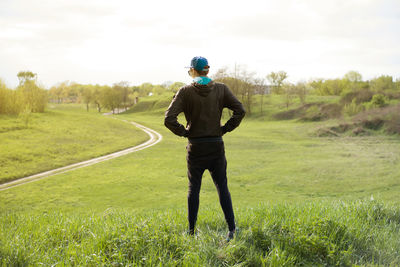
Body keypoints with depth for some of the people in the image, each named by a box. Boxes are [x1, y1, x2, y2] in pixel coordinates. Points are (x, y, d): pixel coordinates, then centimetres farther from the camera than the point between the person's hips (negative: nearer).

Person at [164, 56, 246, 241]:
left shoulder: (185, 91, -8)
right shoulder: (221, 89, -2)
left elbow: (169, 119, -16)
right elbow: (240, 111, -7)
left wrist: (184, 132, -2)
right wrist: (225, 129, 1)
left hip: (195, 147, -1)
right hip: (216, 146, 1)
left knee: (193, 189, 11)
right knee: (222, 188, 8)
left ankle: (191, 231, 16)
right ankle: (232, 229, 5)